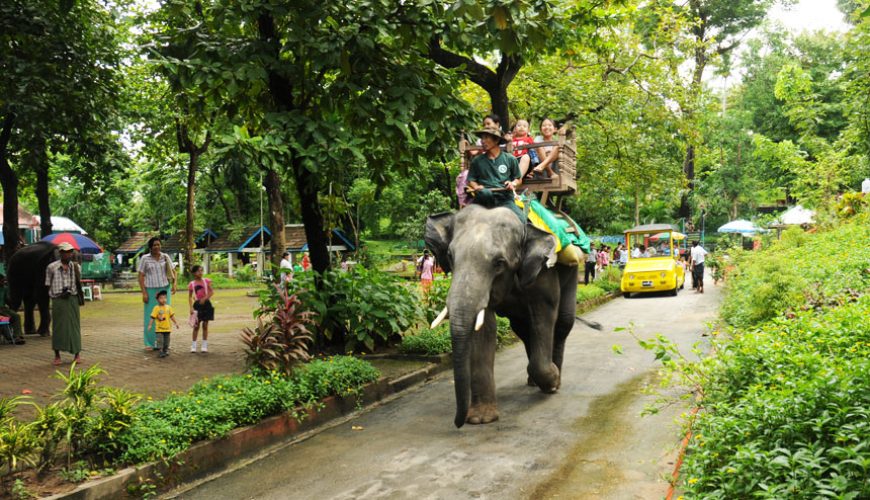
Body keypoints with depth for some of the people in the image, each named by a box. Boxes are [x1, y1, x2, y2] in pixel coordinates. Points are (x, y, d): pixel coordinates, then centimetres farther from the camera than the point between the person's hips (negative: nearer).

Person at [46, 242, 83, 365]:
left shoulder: (76, 267, 7)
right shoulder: (52, 267, -1)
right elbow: (49, 285, 4)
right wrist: (58, 293, -8)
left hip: (72, 299, 2)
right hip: (58, 300, -2)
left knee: (74, 325, 3)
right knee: (58, 326, 2)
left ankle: (77, 354, 10)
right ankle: (57, 355, 13)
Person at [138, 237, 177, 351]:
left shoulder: (165, 257, 6)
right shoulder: (144, 258, -3)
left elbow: (173, 271, 11)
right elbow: (141, 276, -3)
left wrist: (174, 283, -6)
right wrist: (144, 293, -9)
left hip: (164, 289, 3)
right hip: (151, 290, -3)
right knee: (151, 316, -1)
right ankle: (150, 343, 7)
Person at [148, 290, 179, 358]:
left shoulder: (168, 307, 4)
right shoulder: (156, 308, -8)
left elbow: (172, 316, 11)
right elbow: (153, 317, -10)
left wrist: (176, 323, 11)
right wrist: (150, 325, -15)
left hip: (167, 328, 4)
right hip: (159, 329, -4)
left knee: (166, 341, 11)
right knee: (160, 340, -8)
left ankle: (166, 350, 23)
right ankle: (161, 352, -3)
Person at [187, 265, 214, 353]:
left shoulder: (206, 281, 1)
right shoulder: (191, 284, 0)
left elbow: (211, 292, -3)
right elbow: (190, 297, 3)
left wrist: (205, 298, -17)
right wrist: (191, 308, -7)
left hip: (206, 304, 0)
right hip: (197, 304, 0)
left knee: (205, 325, 4)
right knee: (196, 325, 1)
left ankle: (204, 346, 10)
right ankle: (193, 346, 8)